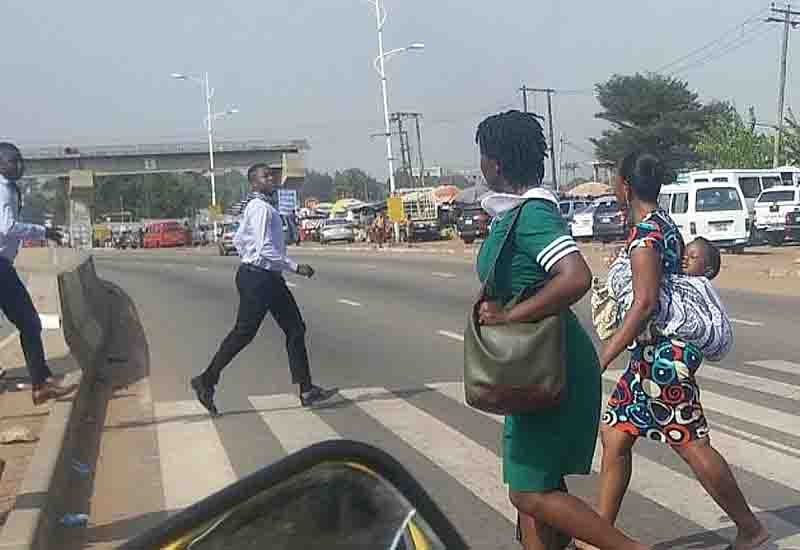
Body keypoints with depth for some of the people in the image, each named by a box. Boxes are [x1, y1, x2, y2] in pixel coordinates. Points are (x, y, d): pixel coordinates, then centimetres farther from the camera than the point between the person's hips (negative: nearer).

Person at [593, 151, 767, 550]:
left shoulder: (645, 236, -19)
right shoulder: (666, 226, 10)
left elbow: (644, 304, -26)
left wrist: (602, 360, -27)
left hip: (662, 356, -10)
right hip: (658, 352, 10)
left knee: (691, 444, 1)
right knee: (615, 434, 11)